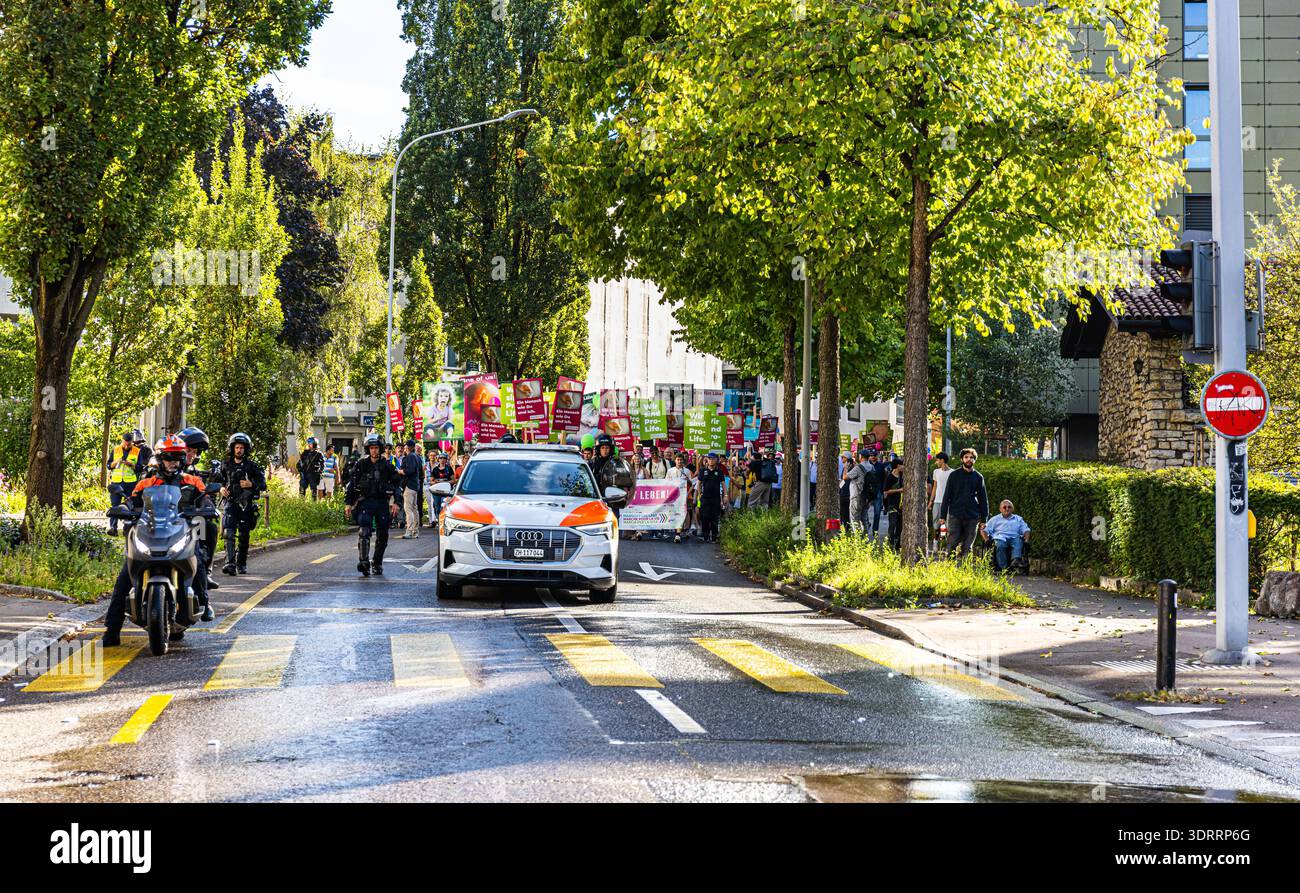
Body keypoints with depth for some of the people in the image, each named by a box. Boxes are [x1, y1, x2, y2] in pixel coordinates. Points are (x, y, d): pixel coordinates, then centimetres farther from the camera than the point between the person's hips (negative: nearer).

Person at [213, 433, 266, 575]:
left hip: (246, 504, 0)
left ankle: (242, 564, 18)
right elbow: (218, 479, 23)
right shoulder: (225, 465, 11)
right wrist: (221, 488, 2)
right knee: (229, 533, -16)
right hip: (230, 503, 0)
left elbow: (263, 484, 3)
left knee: (244, 536, 5)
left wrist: (251, 484, -16)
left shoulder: (252, 466, 5)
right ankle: (230, 563, -24)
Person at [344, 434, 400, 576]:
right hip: (365, 501, -2)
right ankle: (363, 562, -29)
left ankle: (377, 564, 18)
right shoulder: (361, 464, 5)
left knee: (382, 535, 6)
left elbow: (396, 484, 6)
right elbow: (352, 484, 7)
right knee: (364, 532, -19)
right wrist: (348, 503, 1)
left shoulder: (387, 466, 6)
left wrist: (395, 502, -5)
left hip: (383, 502, 2)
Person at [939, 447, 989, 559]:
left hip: (972, 517, 1)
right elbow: (946, 496, 5)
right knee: (952, 546, -6)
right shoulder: (954, 475, 4)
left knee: (967, 547, 3)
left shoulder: (978, 477, 8)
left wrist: (983, 519, 5)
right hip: (955, 516, -1)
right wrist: (943, 515, -2)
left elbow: (983, 499, 11)